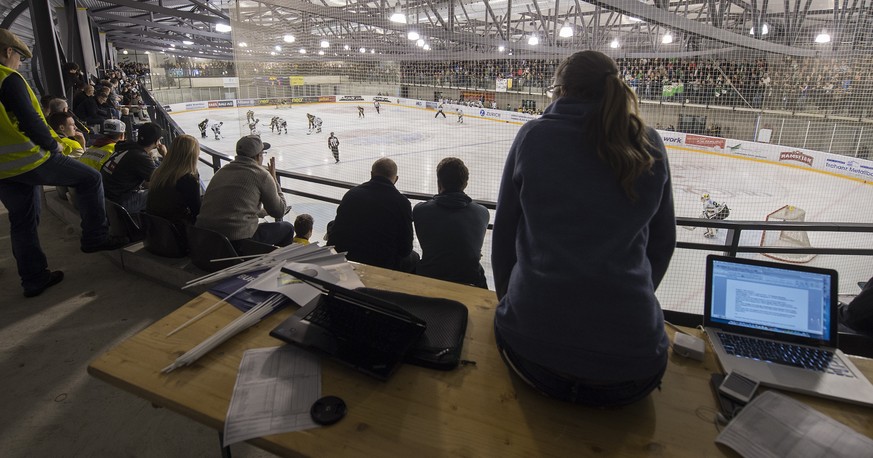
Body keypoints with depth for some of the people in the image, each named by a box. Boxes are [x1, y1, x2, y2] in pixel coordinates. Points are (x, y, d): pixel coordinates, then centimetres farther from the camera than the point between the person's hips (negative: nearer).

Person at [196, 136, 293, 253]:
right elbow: (279, 211, 5)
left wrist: (262, 211, 39)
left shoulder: (222, 171, 16)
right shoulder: (261, 174, -4)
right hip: (237, 243, -8)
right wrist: (274, 178, 14)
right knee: (287, 228, 13)